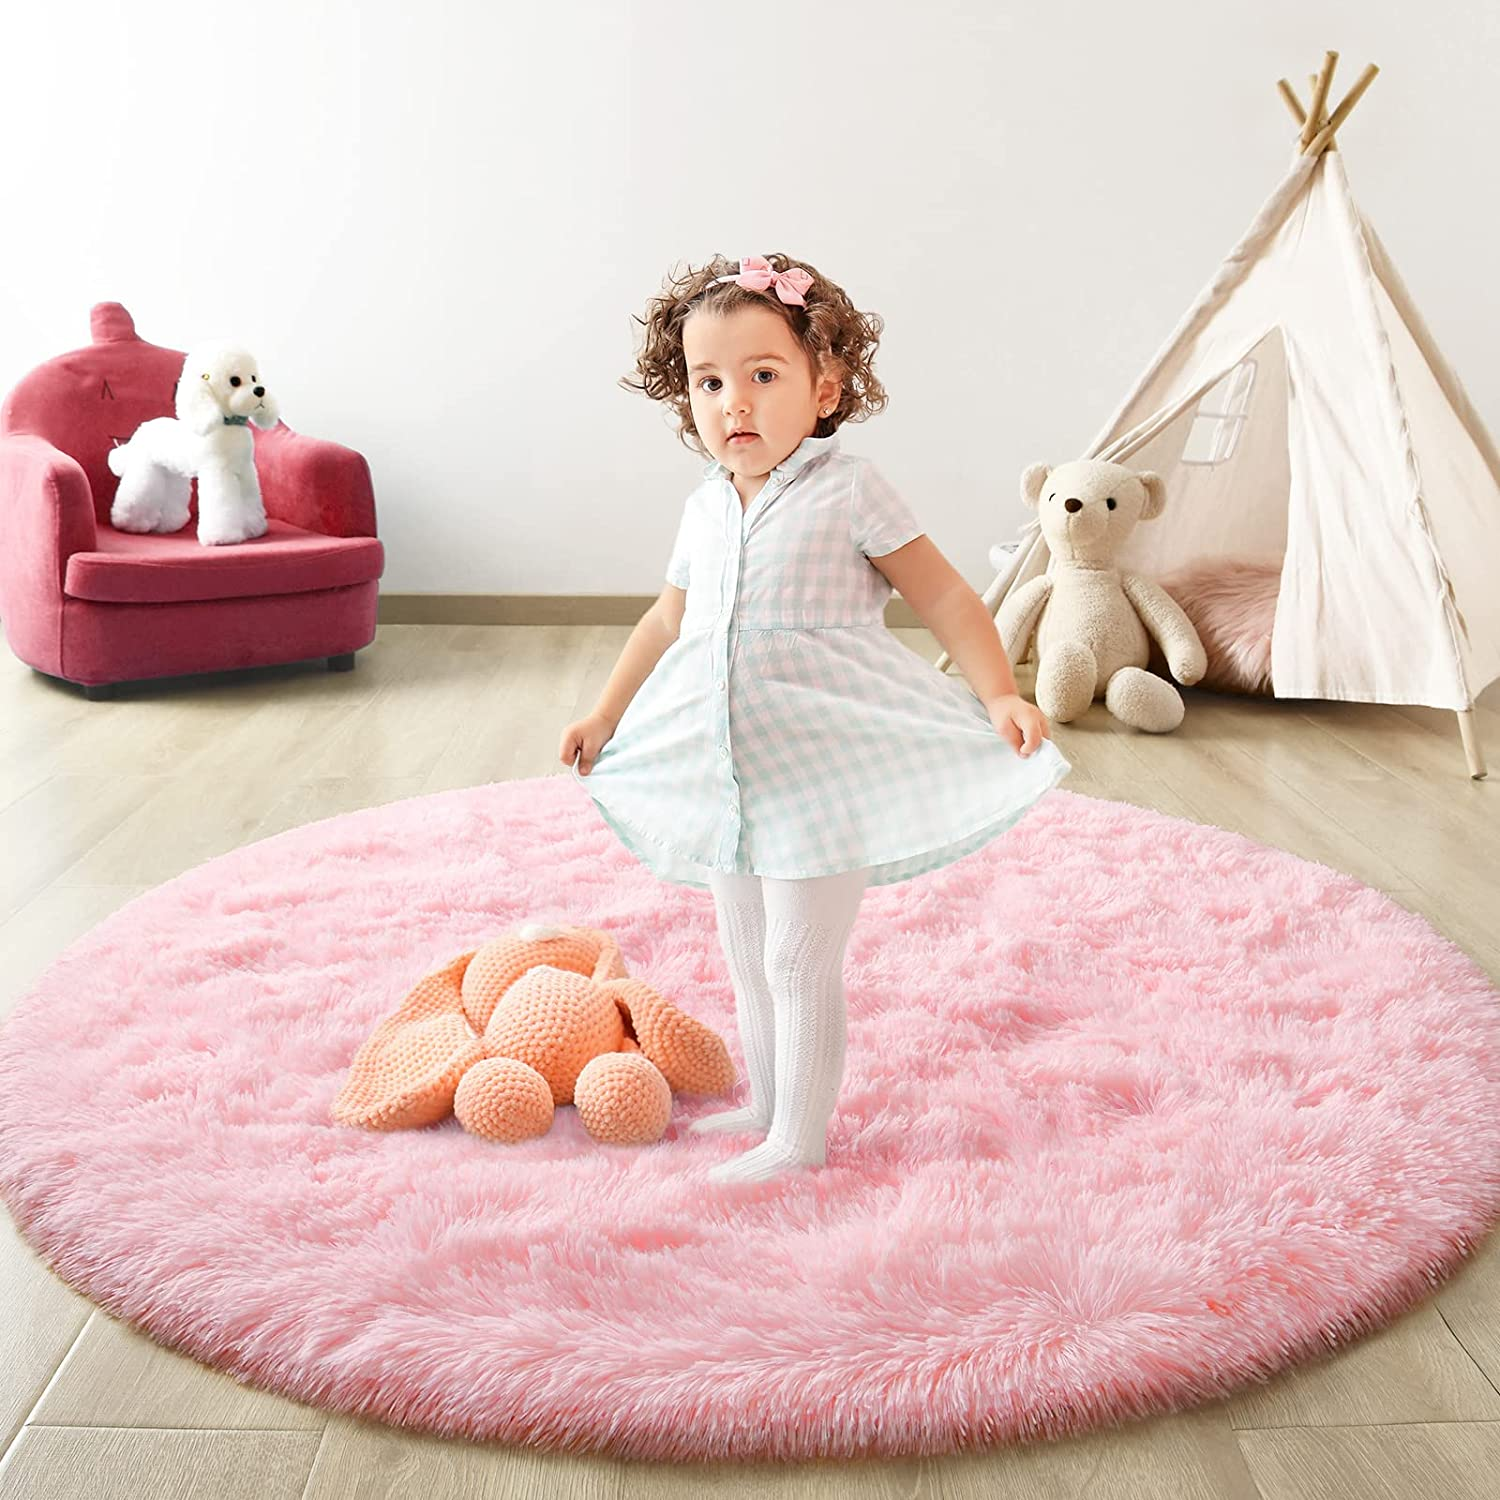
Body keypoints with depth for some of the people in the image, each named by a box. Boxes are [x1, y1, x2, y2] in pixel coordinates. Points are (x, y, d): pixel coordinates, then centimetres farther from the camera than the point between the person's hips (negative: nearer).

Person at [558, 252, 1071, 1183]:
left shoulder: (850, 491, -9)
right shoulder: (705, 510, 8)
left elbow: (945, 598, -9)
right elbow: (669, 619, 22)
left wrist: (1001, 696, -20)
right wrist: (607, 716, 27)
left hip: (822, 765, -7)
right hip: (728, 770, 7)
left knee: (802, 960, -2)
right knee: (749, 957, 18)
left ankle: (802, 1139, 13)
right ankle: (767, 1105, 36)